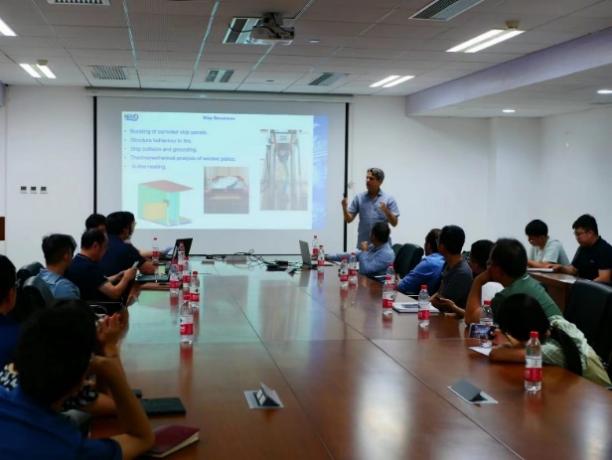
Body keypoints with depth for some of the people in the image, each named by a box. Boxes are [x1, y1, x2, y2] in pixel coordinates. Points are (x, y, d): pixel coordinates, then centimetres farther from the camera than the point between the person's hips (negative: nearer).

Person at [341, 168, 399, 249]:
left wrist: (386, 211, -20)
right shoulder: (359, 197, 7)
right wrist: (344, 208, -14)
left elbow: (394, 223, -2)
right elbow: (348, 219, 5)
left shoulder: (389, 199, 2)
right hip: (362, 244, 2)